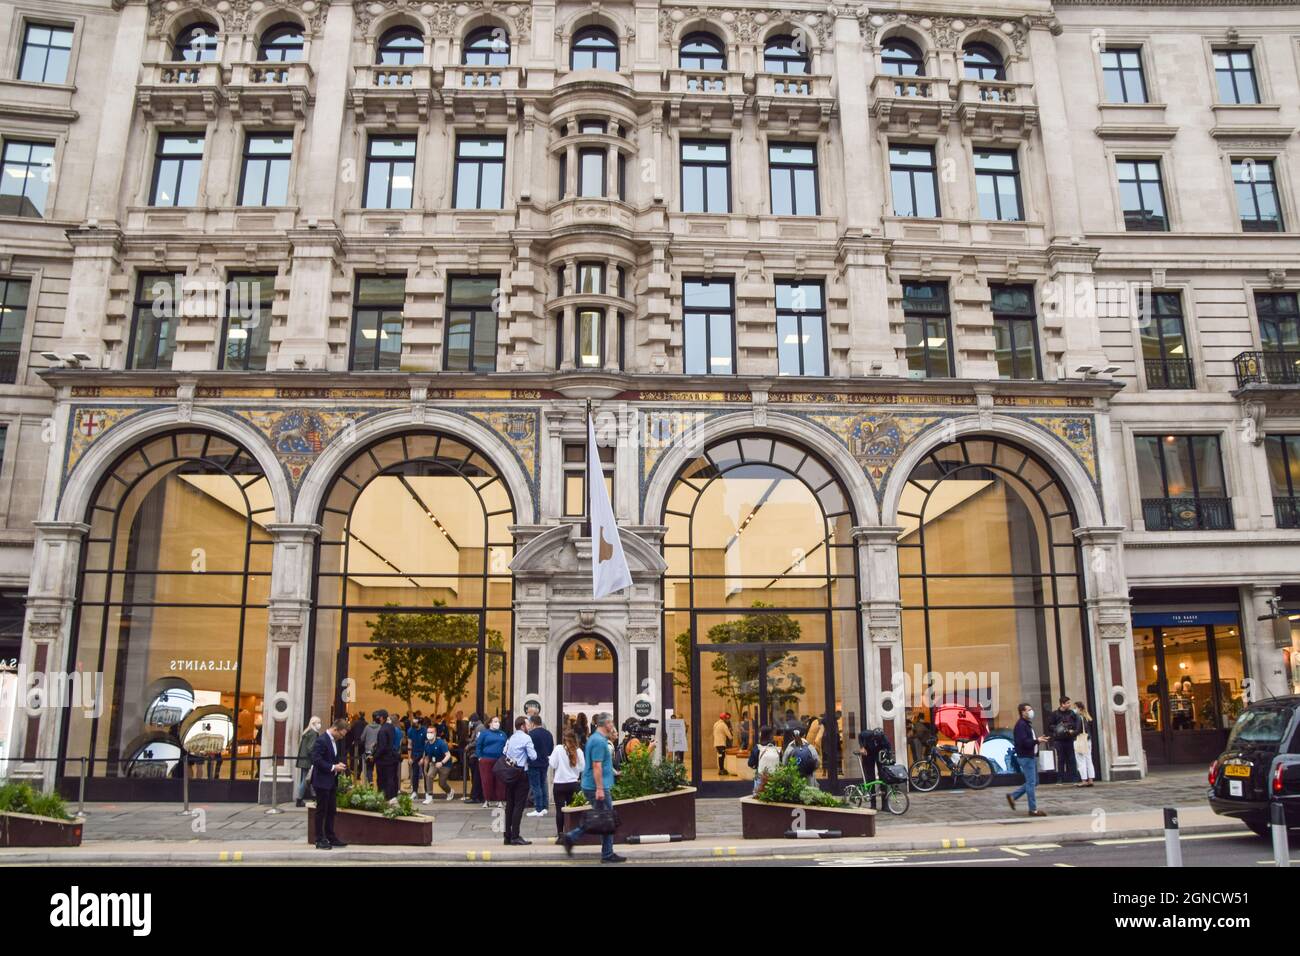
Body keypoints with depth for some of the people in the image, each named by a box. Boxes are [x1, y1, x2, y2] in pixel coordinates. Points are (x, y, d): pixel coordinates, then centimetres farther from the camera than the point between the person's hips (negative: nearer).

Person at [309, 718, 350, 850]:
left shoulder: (334, 741, 11)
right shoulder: (321, 740, -17)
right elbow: (316, 760, -23)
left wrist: (339, 764, 3)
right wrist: (333, 767, -21)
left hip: (331, 782, 9)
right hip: (321, 781, -9)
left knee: (331, 810, 12)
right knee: (321, 811, -1)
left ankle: (331, 838, 20)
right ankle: (320, 840, 7)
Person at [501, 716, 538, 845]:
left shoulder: (510, 738, 13)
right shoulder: (526, 738, -9)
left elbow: (504, 754, 11)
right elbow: (533, 756, -12)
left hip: (509, 774, 7)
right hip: (521, 774, -7)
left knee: (510, 804, 11)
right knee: (519, 805, -5)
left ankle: (508, 836, 15)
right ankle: (515, 837, -6)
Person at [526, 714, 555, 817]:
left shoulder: (531, 734, -17)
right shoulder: (548, 733, 8)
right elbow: (552, 748, 13)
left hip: (534, 763, -7)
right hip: (545, 763, 7)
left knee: (535, 786, -2)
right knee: (543, 785, 16)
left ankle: (538, 809, -2)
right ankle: (544, 807, 19)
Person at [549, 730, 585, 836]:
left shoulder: (558, 749, -11)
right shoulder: (579, 751, -5)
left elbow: (553, 765, -9)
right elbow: (582, 768, 1)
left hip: (559, 783, -2)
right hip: (574, 783, 2)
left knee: (560, 809, 4)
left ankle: (560, 832, 4)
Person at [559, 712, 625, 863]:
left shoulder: (595, 738, 14)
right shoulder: (599, 741, -18)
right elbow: (597, 766, -23)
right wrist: (600, 789, -24)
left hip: (590, 786, 10)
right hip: (597, 787, -10)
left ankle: (570, 838, 16)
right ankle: (607, 854, 8)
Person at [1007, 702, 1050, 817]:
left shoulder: (1027, 724, 17)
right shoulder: (1021, 725, -15)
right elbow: (1023, 742, -24)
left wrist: (1038, 739, 6)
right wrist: (1037, 741, -21)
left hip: (1031, 756, 10)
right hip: (1025, 757, -10)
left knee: (1033, 782, 14)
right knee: (1031, 783, -5)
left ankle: (1013, 796, 22)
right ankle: (1033, 810, 2)